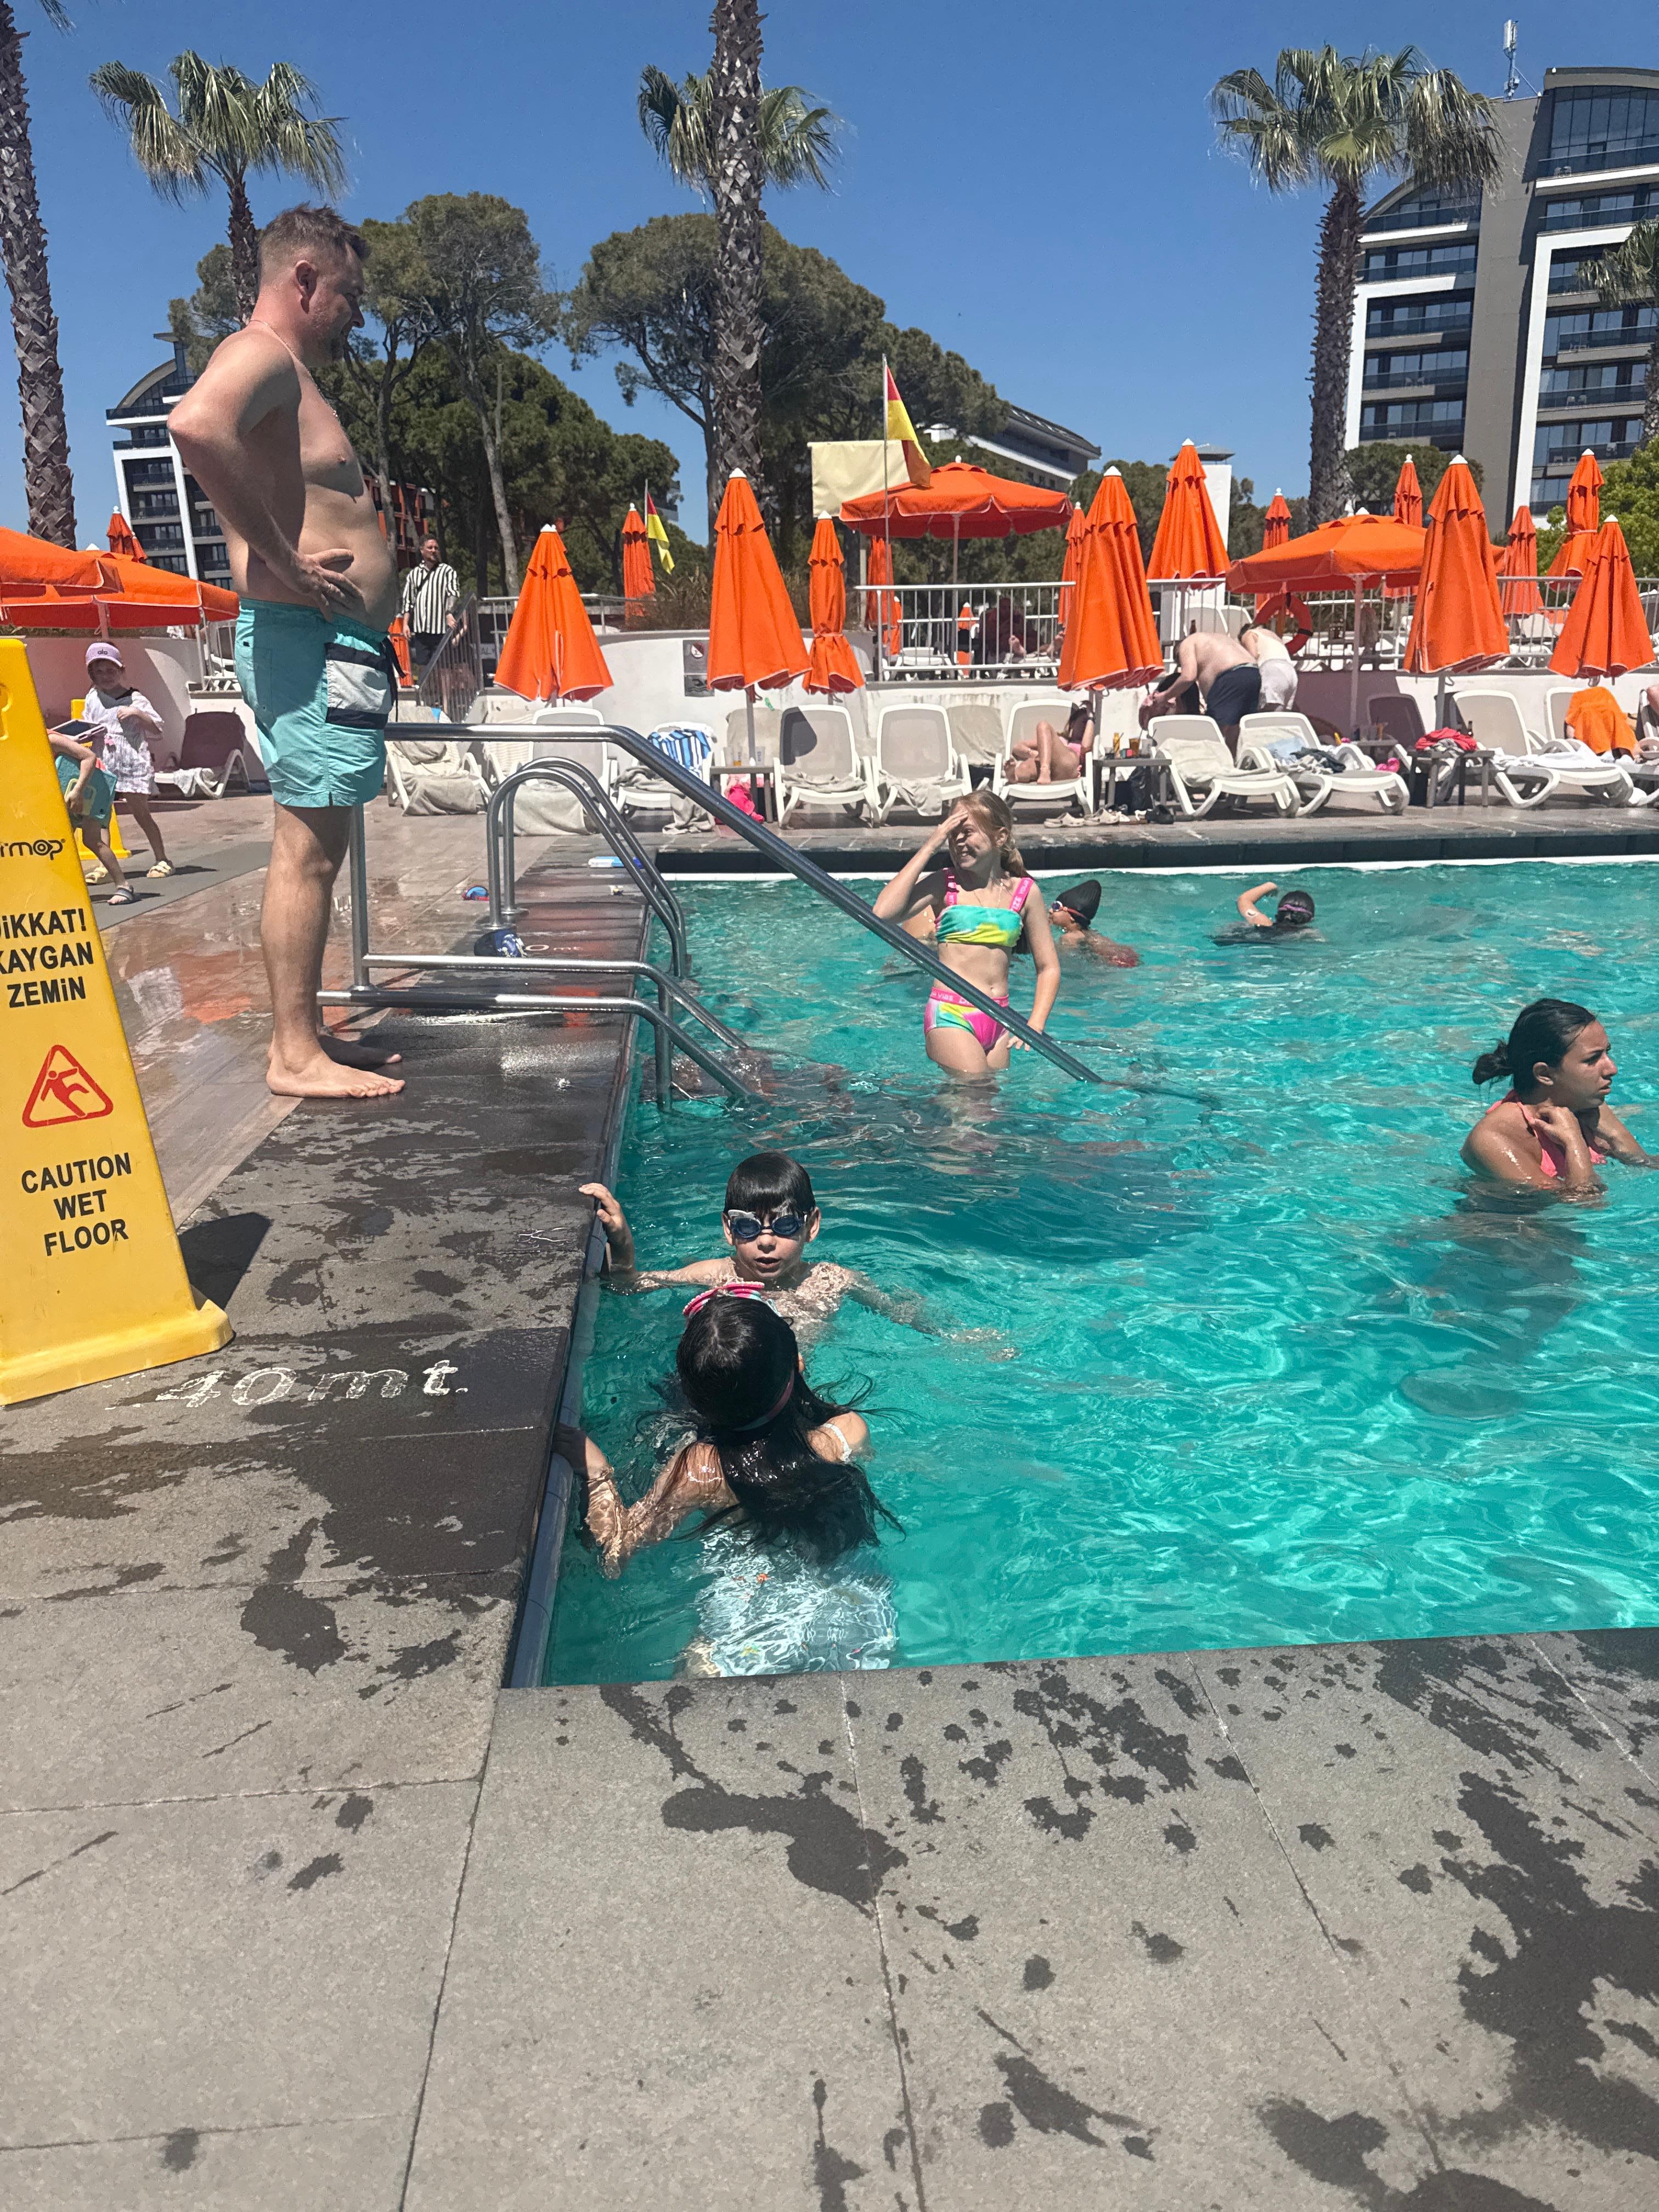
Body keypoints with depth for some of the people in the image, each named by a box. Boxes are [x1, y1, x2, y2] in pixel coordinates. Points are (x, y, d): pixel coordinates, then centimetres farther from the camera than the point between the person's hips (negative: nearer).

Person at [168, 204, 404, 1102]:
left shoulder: (290, 374, 25)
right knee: (306, 850, -10)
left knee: (314, 848, 12)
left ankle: (305, 1035, 19)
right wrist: (280, 559, -24)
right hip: (307, 637, -11)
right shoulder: (260, 355, -8)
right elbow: (196, 425, -31)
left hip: (336, 645, 11)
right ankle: (295, 1054, -6)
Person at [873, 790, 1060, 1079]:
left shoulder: (1024, 892, 6)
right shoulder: (943, 884, -2)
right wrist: (928, 848, -13)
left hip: (999, 1022, 4)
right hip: (951, 1016, -4)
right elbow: (884, 913, -20)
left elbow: (1049, 968, 12)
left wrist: (1035, 1026, -2)